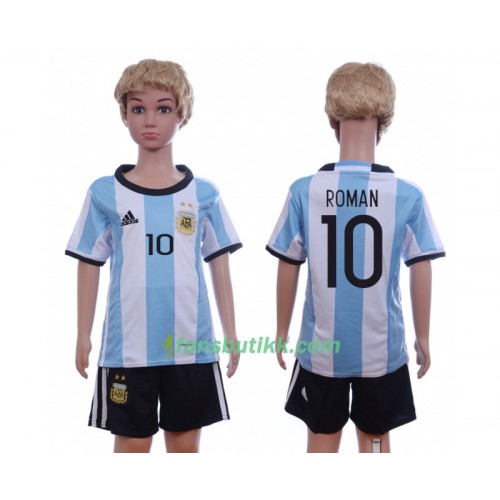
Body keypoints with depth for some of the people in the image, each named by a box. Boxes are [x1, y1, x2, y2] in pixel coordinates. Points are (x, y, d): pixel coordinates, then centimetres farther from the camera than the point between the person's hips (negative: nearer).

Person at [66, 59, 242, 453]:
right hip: (127, 345, -1)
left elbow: (220, 266, 5)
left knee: (186, 443, 12)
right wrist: (83, 335, 3)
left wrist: (230, 333, 5)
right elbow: (89, 265, 4)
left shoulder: (203, 194, 2)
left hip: (191, 343, 1)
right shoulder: (105, 193, 0)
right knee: (132, 444, 10)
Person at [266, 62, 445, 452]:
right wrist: (423, 337, 10)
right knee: (375, 438, 18)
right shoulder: (409, 196, -12)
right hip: (382, 347, 0)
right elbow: (421, 273, -4)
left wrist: (282, 332, 11)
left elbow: (288, 270, -3)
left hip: (321, 347, 0)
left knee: (323, 438, 16)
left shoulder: (304, 192, -11)